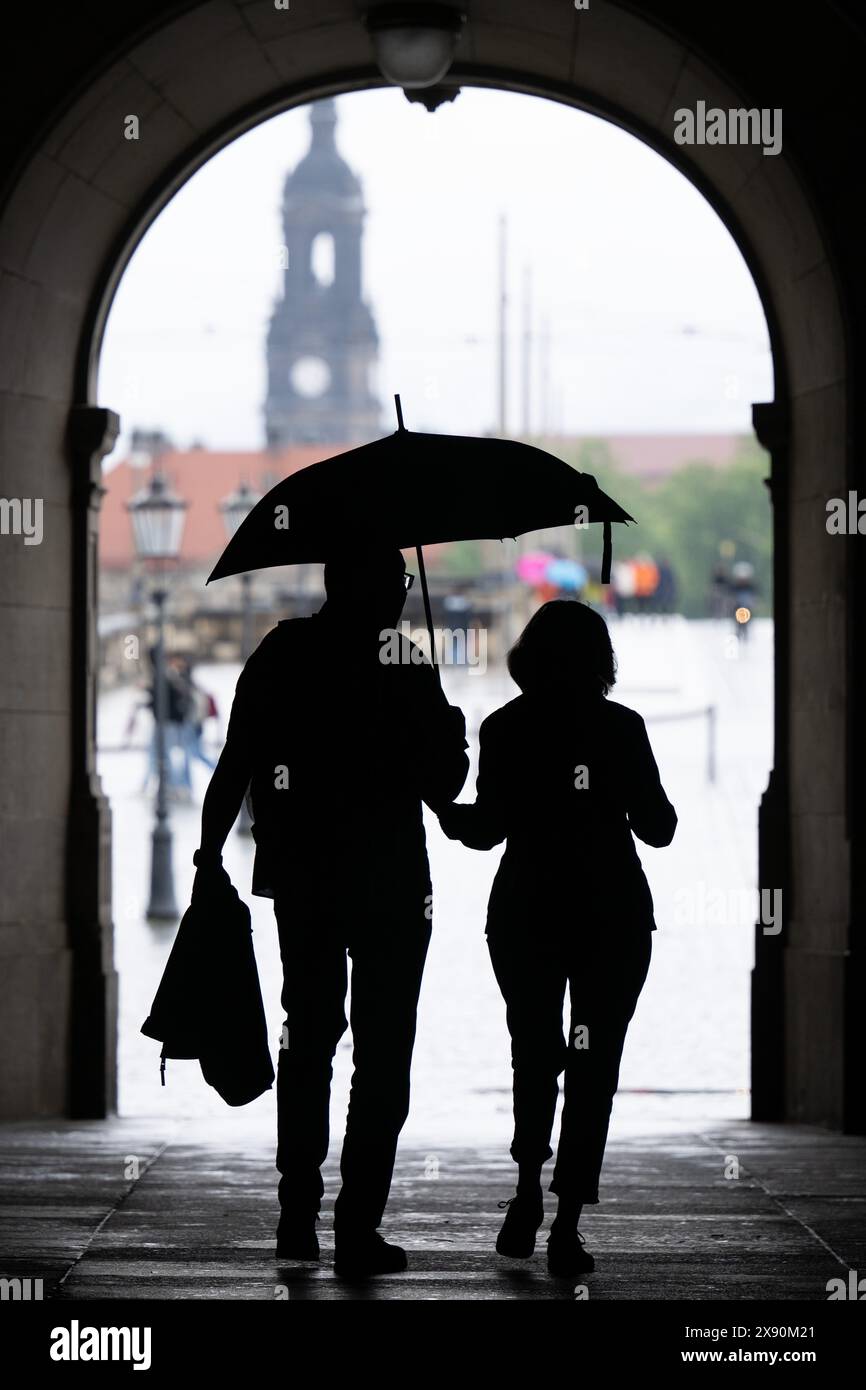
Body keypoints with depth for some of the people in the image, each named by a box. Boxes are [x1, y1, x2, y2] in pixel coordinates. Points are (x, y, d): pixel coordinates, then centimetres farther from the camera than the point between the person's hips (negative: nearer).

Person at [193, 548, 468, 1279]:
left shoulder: (279, 655, 0)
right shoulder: (407, 666, -11)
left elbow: (235, 766, 0)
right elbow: (441, 786, -7)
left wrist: (211, 851, 9)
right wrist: (454, 737, 12)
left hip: (300, 881, 5)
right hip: (388, 883, -4)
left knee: (308, 1035, 20)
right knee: (383, 1052, 2)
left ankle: (298, 1216, 23)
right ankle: (358, 1225, -4)